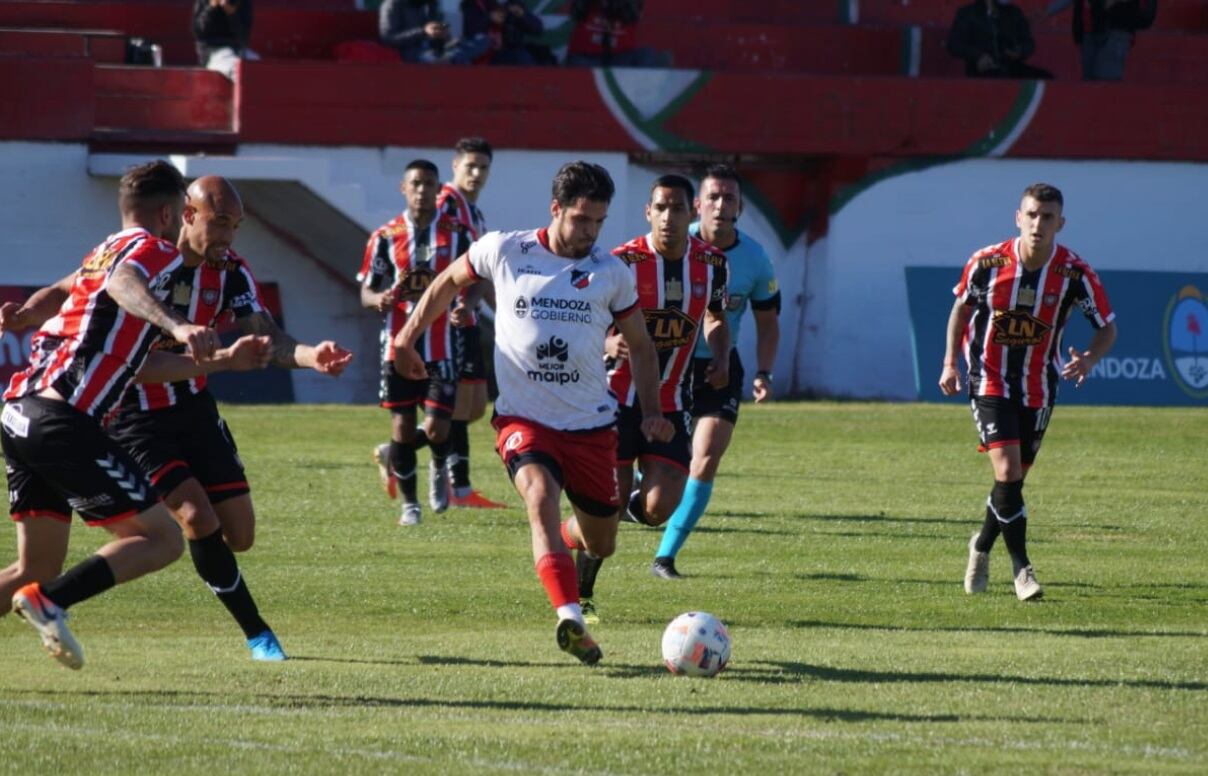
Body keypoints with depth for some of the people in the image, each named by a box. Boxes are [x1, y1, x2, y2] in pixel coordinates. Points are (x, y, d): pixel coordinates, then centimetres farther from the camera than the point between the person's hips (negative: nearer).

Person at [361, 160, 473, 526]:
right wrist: (378, 298, -18)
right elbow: (366, 291, 6)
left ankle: (439, 468, 26)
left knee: (437, 428, -8)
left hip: (442, 347, -1)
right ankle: (409, 503, 15)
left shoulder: (457, 234, 3)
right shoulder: (385, 237, 5)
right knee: (402, 426, 0)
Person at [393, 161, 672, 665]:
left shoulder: (611, 273, 2)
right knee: (540, 496, -33)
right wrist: (407, 339, 17)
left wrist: (651, 411, 2)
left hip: (592, 425, 3)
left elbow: (640, 346, 13)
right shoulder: (504, 251, -3)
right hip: (524, 418, -3)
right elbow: (448, 282, 15)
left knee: (601, 545, 9)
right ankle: (569, 617, -42)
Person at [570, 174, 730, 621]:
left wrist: (720, 357, -1)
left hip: (672, 403, 3)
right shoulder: (623, 263, -12)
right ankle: (581, 596, 16)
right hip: (619, 398, -3)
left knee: (658, 509, -9)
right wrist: (608, 344, -34)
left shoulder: (711, 263, 0)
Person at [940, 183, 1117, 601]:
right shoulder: (987, 263, -12)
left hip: (1038, 389, 2)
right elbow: (962, 306, 7)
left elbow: (1107, 327, -2)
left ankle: (982, 546, 36)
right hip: (990, 382, -2)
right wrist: (950, 362, 0)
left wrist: (1089, 359, -22)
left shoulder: (1075, 272, -13)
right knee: (1007, 469, -18)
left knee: (1014, 478, 10)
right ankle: (1020, 566, -8)